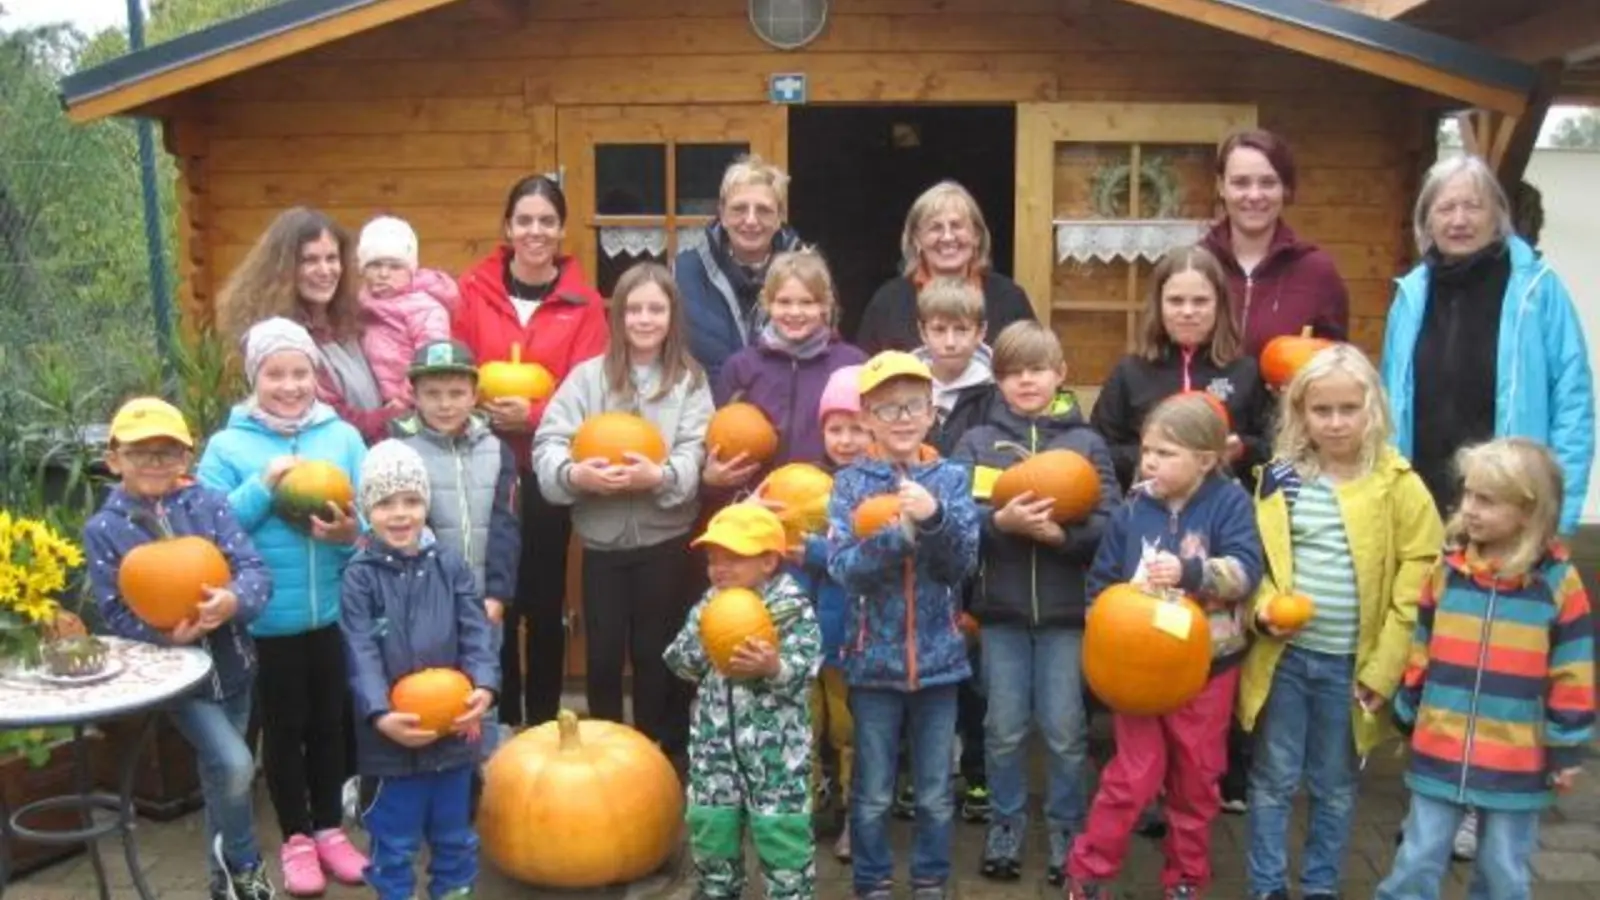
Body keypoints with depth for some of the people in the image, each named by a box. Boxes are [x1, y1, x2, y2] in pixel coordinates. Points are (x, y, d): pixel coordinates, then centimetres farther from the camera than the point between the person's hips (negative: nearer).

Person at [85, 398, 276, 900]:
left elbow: (255, 569, -13)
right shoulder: (103, 530, -7)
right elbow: (114, 614, -9)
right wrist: (165, 634, -28)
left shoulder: (209, 505, -4)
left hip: (232, 664, 3)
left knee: (219, 773, 18)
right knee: (233, 765, -17)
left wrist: (233, 600, -35)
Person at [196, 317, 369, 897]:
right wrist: (263, 485, -20)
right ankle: (295, 838, 27)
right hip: (267, 618, -2)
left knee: (330, 721, 15)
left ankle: (330, 828, 31)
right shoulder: (228, 445, -4)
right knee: (284, 725, 11)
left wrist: (352, 532, -23)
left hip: (336, 611, 2)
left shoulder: (344, 436, 0)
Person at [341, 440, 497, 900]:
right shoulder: (360, 575, -6)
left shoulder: (450, 564, 1)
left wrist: (484, 685, -20)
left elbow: (475, 632, -3)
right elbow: (361, 654, -13)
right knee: (393, 840, 11)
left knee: (454, 833, 19)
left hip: (453, 727, 3)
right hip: (390, 735, -2)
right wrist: (381, 714, -25)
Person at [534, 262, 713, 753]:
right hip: (602, 538, 1)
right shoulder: (588, 375, 1)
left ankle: (659, 754, 25)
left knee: (656, 653, 8)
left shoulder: (690, 379, 1)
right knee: (603, 653, 9)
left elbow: (696, 453, -9)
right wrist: (574, 473, -27)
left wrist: (660, 475, -30)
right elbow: (548, 443, -6)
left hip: (665, 538, -1)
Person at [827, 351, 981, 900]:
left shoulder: (952, 478, 0)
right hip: (874, 659, -1)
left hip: (938, 658, 1)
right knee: (872, 793, 10)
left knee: (935, 792, 13)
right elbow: (843, 567, -13)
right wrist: (898, 533, -26)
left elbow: (965, 563, -9)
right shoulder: (851, 482, -3)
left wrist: (934, 519, -26)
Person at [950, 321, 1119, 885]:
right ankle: (1006, 824, 28)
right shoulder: (978, 442, 3)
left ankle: (1067, 828, 27)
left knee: (1064, 731, 8)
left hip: (1065, 608, 0)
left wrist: (1060, 533, -23)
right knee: (1005, 729, 10)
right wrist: (1000, 522, -24)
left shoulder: (1086, 442, 1)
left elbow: (1110, 524, -7)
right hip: (1000, 606, 1)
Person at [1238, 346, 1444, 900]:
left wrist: (1383, 668, -10)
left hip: (1349, 663, -1)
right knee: (1274, 779, 10)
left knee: (1334, 785, 14)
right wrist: (1262, 611, -11)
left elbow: (1417, 584, -8)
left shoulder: (1398, 486, -7)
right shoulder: (1279, 479, 0)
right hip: (1284, 656, 2)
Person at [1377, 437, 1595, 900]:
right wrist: (1406, 715, 11)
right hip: (1439, 754, 2)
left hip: (1517, 763, -2)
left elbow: (1572, 672, -4)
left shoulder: (1558, 580, -9)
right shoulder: (1448, 569, -1)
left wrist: (1567, 747, -3)